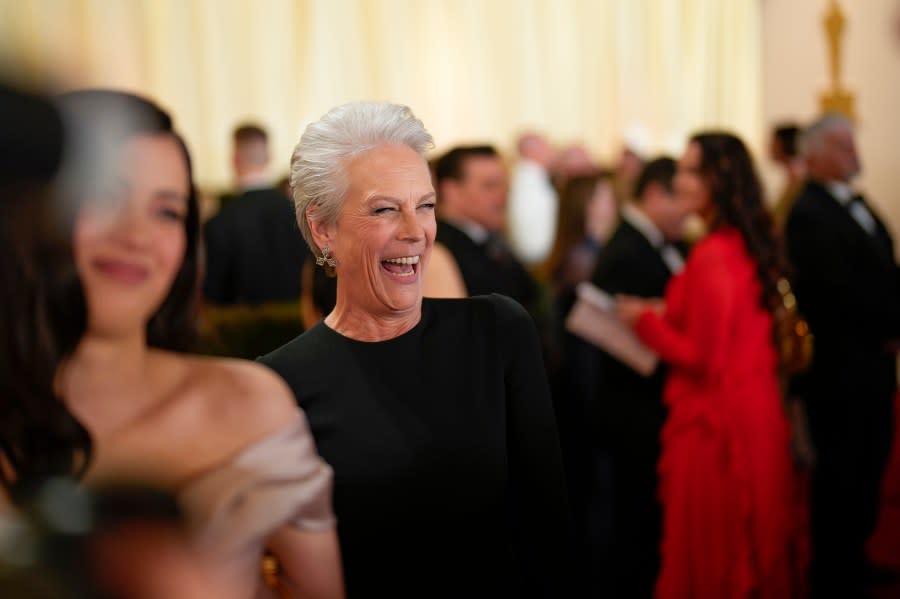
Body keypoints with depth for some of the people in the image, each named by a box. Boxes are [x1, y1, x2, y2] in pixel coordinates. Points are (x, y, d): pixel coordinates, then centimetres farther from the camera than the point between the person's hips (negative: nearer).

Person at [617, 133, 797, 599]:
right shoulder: (750, 246, 6)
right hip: (758, 414, 9)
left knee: (709, 551, 4)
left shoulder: (713, 255, -20)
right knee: (753, 544, 19)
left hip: (715, 420, -9)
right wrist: (670, 317, 12)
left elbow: (706, 357, -19)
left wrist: (647, 321, -8)